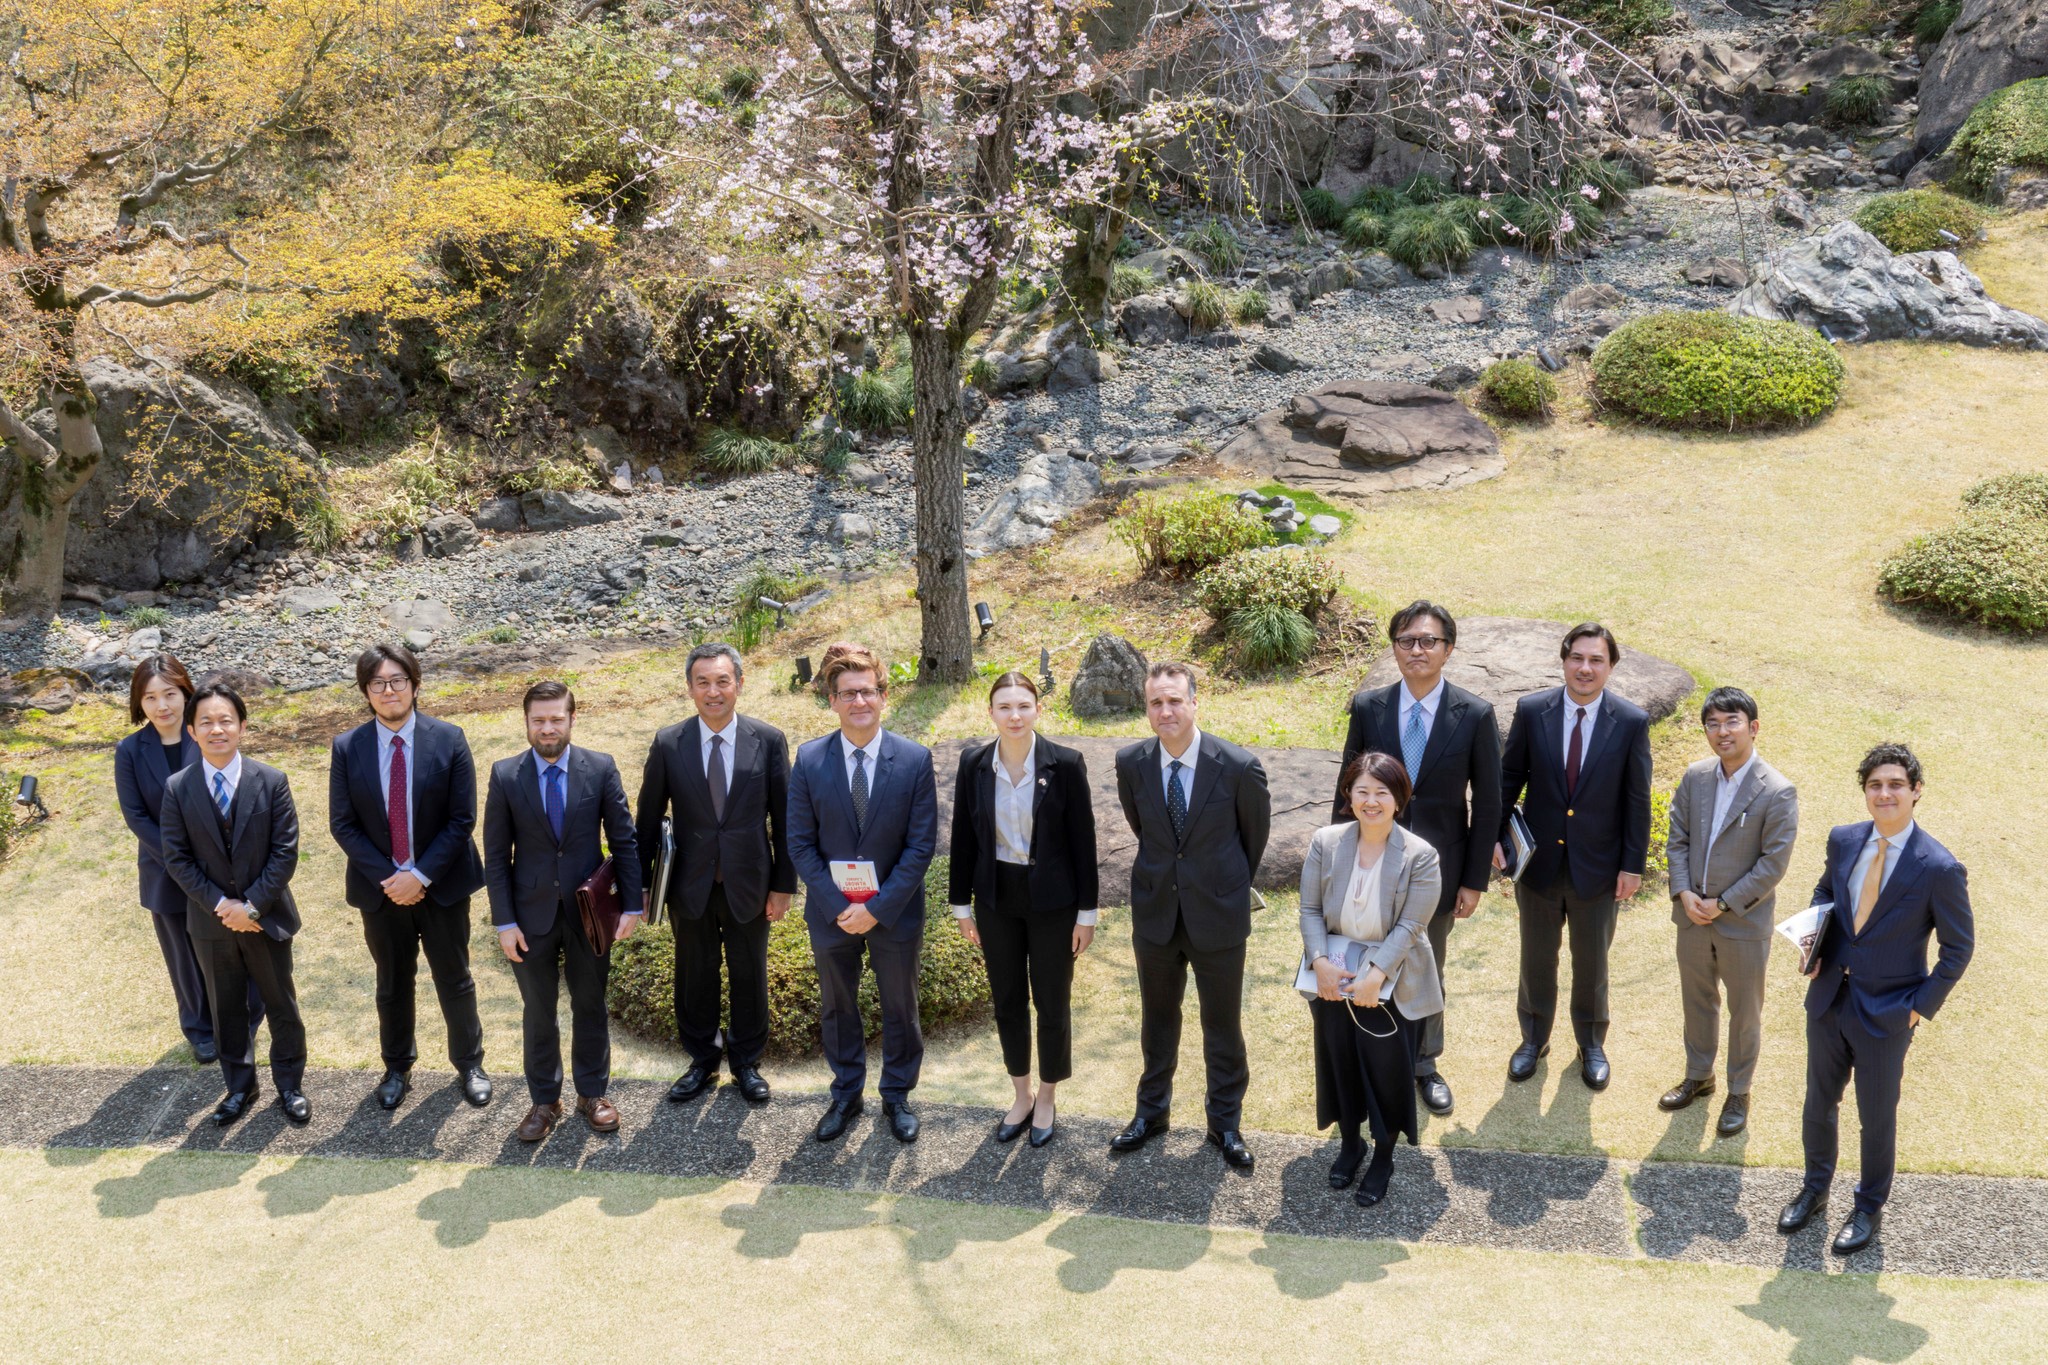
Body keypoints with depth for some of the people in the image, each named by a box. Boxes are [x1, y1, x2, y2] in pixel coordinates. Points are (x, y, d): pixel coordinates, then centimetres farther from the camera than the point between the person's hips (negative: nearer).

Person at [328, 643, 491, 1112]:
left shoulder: (448, 739, -10)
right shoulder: (347, 748, -6)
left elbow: (462, 819, -11)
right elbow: (342, 824, -5)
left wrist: (421, 875, -18)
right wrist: (388, 876, -15)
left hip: (442, 883, -1)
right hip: (380, 888, 1)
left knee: (454, 979, 12)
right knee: (392, 983, 17)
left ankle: (469, 1063, 31)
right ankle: (397, 1068, 35)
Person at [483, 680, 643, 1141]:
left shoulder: (600, 769, -7)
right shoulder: (505, 775, -7)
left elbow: (624, 840, -2)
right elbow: (496, 855, -4)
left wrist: (631, 905, -5)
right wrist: (504, 922, -7)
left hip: (589, 912, 0)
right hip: (531, 915, 0)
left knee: (590, 1007, 14)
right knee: (538, 1013, 12)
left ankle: (592, 1094, 31)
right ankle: (544, 1100, 27)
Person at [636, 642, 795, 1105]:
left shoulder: (769, 741, -8)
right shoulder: (668, 744, -6)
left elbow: (783, 819, -3)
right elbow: (649, 819, 1)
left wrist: (783, 886, -3)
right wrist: (642, 883, 2)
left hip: (749, 884, -1)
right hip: (690, 887, 1)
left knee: (749, 976, 13)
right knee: (695, 977, 14)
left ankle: (747, 1063, 33)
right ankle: (702, 1062, 33)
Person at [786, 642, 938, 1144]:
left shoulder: (915, 759, -12)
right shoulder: (809, 760, -9)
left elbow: (921, 844, -11)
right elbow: (800, 844, -6)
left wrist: (878, 907, -17)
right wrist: (838, 906, -15)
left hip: (895, 911, -1)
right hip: (830, 912, 1)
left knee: (900, 1008, 14)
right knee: (837, 1008, 17)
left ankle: (897, 1096, 34)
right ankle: (846, 1095, 36)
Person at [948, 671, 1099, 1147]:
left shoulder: (1066, 764, -13)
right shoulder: (974, 764, -5)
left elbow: (1083, 840, -8)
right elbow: (963, 837, 3)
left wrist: (1087, 912, -6)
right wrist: (962, 905, 5)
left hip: (1052, 899, -3)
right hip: (996, 898, 3)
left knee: (1052, 1002, 9)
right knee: (1007, 1000, 14)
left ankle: (1047, 1099, 29)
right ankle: (1022, 1096, 32)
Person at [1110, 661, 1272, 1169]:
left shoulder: (1238, 767, -19)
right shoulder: (1131, 762, -11)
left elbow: (1255, 832, 1)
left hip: (1218, 916, -2)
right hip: (1155, 912, 2)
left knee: (1223, 1024, 12)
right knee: (1157, 1018, 19)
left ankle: (1225, 1121, 30)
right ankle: (1152, 1110, 38)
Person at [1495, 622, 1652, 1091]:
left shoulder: (1632, 722, -12)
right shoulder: (1531, 711, -10)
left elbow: (1637, 800, -6)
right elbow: (1509, 777, 1)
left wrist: (1633, 864, -5)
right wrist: (1495, 836, -4)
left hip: (1597, 865, -1)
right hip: (1539, 859, 1)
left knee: (1592, 961, 17)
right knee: (1537, 957, 17)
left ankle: (1592, 1044, 37)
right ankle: (1534, 1038, 37)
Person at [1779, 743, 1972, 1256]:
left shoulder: (1940, 868, -20)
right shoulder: (1843, 840, -5)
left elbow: (1958, 948, -9)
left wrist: (1922, 1006, -11)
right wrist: (1814, 943, -2)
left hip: (1887, 1014, -4)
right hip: (1828, 999, 4)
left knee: (1877, 1117, 14)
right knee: (1819, 1103, 20)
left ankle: (1870, 1206, 36)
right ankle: (1815, 1188, 43)